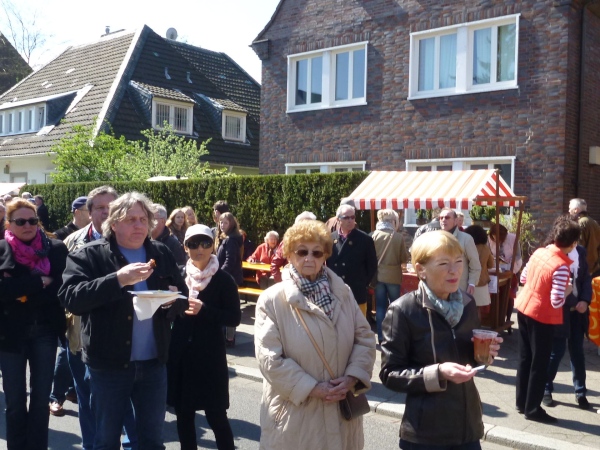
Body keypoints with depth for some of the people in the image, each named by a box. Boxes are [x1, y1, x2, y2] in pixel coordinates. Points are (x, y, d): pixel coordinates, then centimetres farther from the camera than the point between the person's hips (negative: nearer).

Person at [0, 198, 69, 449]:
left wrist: (23, 292, -16)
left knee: (41, 398, 10)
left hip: (44, 331, 0)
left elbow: (61, 287, -10)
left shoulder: (56, 249, -1)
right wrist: (38, 282, -19)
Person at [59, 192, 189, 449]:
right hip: (109, 364, -3)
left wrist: (172, 300, -13)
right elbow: (70, 298, -20)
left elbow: (183, 297, 10)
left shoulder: (161, 254, 7)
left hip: (153, 363, 3)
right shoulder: (89, 256, -6)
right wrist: (118, 279, -28)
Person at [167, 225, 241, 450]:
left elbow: (234, 318, -9)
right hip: (180, 354, 4)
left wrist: (204, 310, -19)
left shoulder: (223, 280, -6)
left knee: (216, 416, 1)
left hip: (209, 356, -4)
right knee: (183, 415, 12)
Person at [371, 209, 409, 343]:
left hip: (378, 275, 2)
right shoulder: (398, 237, -12)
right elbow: (404, 259, -4)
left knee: (380, 306, 8)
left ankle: (381, 336, 11)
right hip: (393, 276, -2)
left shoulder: (374, 235, -6)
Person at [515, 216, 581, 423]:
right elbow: (556, 302, -23)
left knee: (525, 358, 17)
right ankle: (532, 409, 16)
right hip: (542, 316, -8)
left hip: (524, 308, 8)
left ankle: (522, 402, 29)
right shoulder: (561, 266, -23)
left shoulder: (539, 252, -1)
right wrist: (566, 291, -5)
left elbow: (523, 278, 11)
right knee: (540, 363, 6)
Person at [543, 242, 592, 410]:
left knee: (577, 351, 12)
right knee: (556, 351, 2)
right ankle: (545, 390, 20)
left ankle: (580, 392, 26)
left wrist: (585, 300, -5)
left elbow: (586, 278, 7)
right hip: (558, 310, -5)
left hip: (577, 310, 5)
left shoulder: (580, 251, 4)